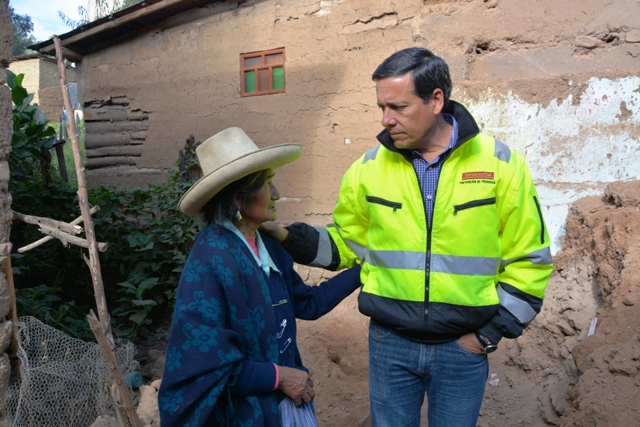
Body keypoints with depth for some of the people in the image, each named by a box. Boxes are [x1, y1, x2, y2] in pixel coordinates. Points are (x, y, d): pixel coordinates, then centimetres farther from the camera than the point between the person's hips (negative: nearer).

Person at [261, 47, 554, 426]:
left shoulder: (500, 164, -8)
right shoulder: (370, 168, -3)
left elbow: (529, 261, -2)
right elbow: (348, 244, 7)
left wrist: (492, 333, -4)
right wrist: (289, 238, -8)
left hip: (462, 346, -1)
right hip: (389, 342, 2)